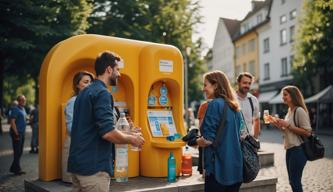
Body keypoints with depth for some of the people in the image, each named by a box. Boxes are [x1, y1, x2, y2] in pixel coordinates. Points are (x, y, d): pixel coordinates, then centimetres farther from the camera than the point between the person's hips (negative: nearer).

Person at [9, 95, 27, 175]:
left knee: (20, 152, 12)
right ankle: (17, 169, 4)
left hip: (22, 133, 9)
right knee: (17, 152, -3)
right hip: (17, 133, -9)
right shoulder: (15, 109, -10)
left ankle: (13, 168, 21)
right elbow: (12, 122, -17)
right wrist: (16, 133, -19)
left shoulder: (23, 109, 16)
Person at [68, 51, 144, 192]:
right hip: (93, 166, -9)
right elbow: (107, 132, -24)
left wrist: (126, 135, 20)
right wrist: (132, 139, -7)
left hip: (77, 164, 9)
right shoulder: (102, 93, -15)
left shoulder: (84, 92, 13)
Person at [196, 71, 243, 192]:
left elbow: (208, 140, -18)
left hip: (219, 167, -8)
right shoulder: (234, 107, 11)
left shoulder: (215, 104, -14)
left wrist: (193, 141, 2)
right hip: (235, 166, 8)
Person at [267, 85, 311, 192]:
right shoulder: (289, 111, 12)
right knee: (292, 181, 16)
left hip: (298, 150, -9)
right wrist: (277, 124, 6)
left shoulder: (299, 110, -14)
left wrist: (287, 125, -20)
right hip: (290, 150, 9)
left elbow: (307, 132, -18)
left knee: (295, 182, -2)